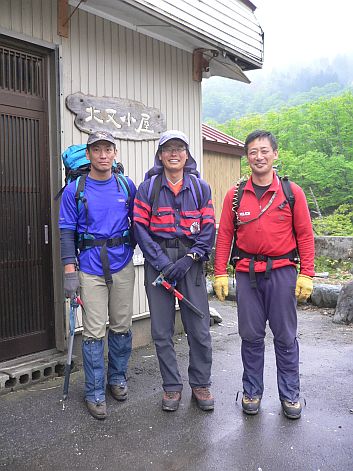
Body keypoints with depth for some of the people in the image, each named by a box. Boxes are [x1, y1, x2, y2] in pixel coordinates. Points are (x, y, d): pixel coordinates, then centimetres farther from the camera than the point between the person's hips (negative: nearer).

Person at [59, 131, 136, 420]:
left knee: (122, 327, 12)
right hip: (90, 269, -2)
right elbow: (67, 232, -4)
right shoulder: (74, 190, -2)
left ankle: (118, 378, 32)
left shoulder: (127, 186, 4)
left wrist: (130, 249, 10)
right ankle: (95, 393, 14)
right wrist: (70, 271, -9)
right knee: (94, 332, 0)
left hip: (123, 266, 3)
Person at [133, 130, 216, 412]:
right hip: (158, 261, 0)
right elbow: (140, 227, -3)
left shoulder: (200, 187, 7)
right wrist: (162, 262, -12)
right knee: (162, 331, 6)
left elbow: (208, 228, 3)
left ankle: (201, 384, 22)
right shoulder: (148, 188, 3)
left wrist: (189, 259, -10)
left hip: (191, 261, 0)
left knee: (199, 329, 2)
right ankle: (172, 387, 23)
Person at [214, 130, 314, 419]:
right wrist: (220, 274, 1)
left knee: (285, 337, 8)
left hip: (282, 272, -1)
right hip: (247, 273, 1)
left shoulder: (292, 192, 1)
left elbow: (305, 235, 1)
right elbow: (224, 236, 5)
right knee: (251, 336, 10)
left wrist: (307, 275, -4)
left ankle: (290, 395, 25)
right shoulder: (235, 196, 4)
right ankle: (252, 392, 27)